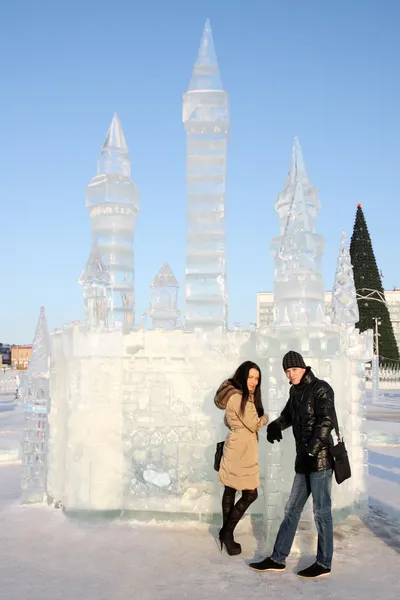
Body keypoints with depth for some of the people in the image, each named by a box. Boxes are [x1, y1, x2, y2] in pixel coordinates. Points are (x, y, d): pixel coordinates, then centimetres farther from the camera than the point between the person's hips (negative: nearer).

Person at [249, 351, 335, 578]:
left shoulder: (321, 388, -10)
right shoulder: (295, 391, 14)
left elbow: (327, 420, -20)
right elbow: (288, 415, 25)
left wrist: (313, 449, -27)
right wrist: (275, 426, 3)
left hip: (321, 459, -8)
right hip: (304, 461, 8)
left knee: (322, 512, 1)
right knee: (292, 510, 12)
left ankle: (324, 564, 15)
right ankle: (277, 559, 20)